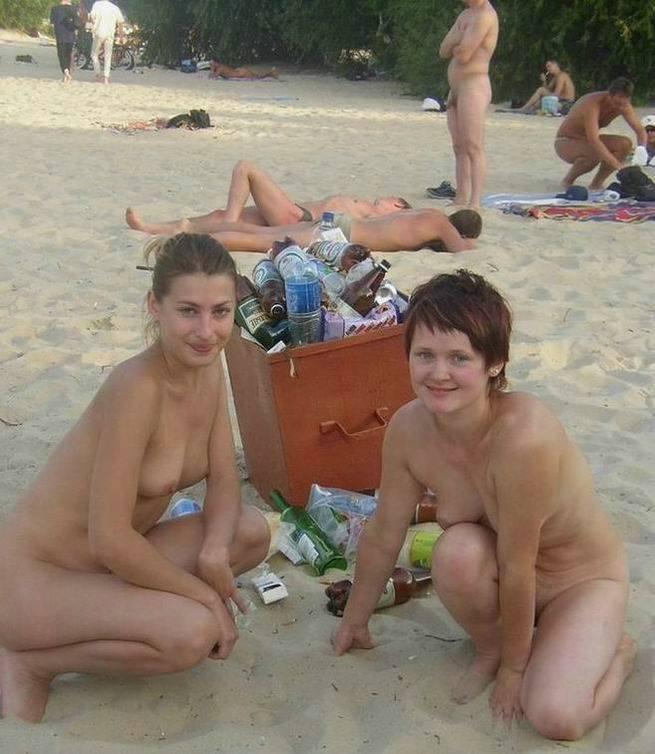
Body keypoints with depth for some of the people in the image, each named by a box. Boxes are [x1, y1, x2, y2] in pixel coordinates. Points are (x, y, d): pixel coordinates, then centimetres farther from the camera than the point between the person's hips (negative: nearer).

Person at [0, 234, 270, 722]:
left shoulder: (208, 367, -3)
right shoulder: (137, 386, -28)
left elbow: (224, 480, 3)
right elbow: (110, 539, -28)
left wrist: (214, 552, -17)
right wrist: (205, 595, -17)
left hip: (110, 562, 8)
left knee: (253, 532, -5)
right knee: (192, 633, -27)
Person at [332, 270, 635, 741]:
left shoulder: (523, 436, -38)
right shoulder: (408, 428, -20)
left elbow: (518, 566, -27)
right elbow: (383, 535, -5)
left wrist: (514, 667, -14)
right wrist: (354, 622, 6)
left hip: (583, 579, -4)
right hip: (503, 575, 4)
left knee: (555, 718, -23)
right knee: (457, 551, -31)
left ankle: (614, 650, 11)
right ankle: (489, 647, 2)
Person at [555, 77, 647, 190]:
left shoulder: (623, 105, -11)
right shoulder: (592, 104, -32)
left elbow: (640, 130, -8)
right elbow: (593, 141, -41)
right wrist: (618, 165, -45)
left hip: (587, 141, 7)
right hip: (565, 142, -7)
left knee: (626, 144, -14)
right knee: (596, 153, -36)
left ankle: (596, 184, -2)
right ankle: (568, 180, -8)